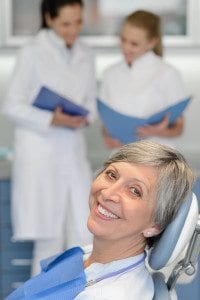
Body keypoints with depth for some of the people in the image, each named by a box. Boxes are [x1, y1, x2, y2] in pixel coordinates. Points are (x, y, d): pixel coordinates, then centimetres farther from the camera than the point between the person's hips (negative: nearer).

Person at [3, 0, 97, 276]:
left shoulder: (85, 55, 7)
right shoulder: (32, 53, -9)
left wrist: (84, 118, -10)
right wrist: (52, 120, -21)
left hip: (73, 152, 5)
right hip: (39, 152, -5)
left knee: (83, 234, 1)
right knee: (50, 236, -1)